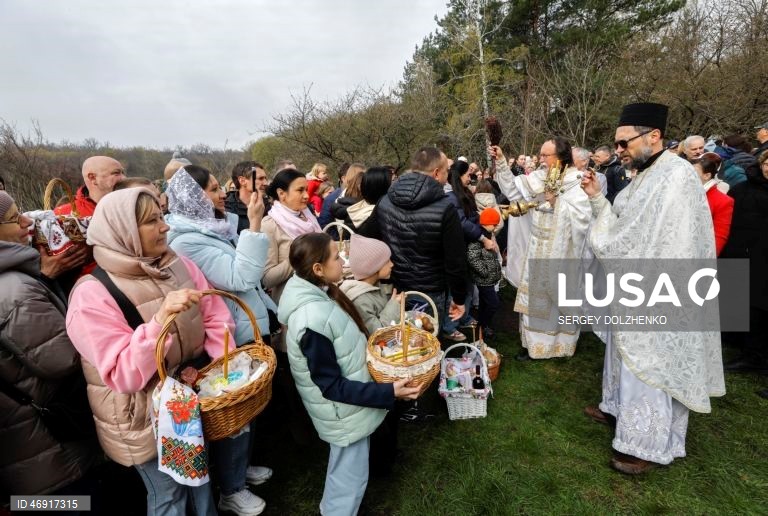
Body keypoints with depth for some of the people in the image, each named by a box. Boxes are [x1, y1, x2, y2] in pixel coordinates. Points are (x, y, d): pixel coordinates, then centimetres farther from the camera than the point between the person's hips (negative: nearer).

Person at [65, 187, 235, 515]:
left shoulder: (179, 266, -6)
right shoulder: (92, 295, -22)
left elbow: (215, 318, -5)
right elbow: (123, 376, -27)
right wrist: (160, 319, -40)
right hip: (145, 418, -5)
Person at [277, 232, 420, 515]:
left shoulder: (318, 295, -5)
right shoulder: (312, 320, -33)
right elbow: (331, 386, -26)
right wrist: (388, 392, -27)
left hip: (349, 408, 9)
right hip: (344, 412, -9)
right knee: (350, 477, 15)